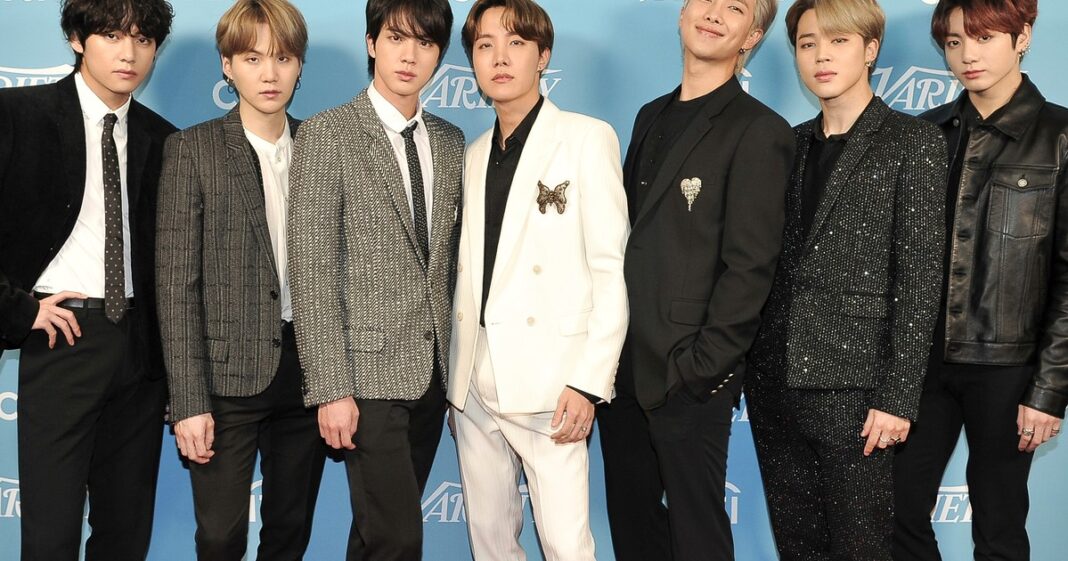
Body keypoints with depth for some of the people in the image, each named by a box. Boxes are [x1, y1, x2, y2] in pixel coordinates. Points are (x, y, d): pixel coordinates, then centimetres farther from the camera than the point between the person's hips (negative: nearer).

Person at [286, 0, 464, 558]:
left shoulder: (450, 142, 11)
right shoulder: (327, 133, -6)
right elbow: (312, 271, -11)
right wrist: (330, 388, -16)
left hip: (432, 370, 5)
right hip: (369, 370, -5)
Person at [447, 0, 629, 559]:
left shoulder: (587, 137, -3)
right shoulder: (473, 155, 15)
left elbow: (610, 269, -8)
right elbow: (469, 276, 14)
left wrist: (590, 382, -14)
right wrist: (455, 374, 7)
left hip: (548, 386, -6)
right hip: (474, 383, 6)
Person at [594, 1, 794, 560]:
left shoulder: (759, 131, -9)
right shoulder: (652, 117, 14)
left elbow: (749, 267, -13)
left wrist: (699, 367, -15)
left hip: (687, 377, -6)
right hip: (621, 365, 7)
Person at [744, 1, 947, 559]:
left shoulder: (913, 142, -3)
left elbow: (919, 278, -8)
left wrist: (897, 396, -13)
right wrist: (745, 365, 8)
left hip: (850, 386, -5)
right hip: (774, 382, 5)